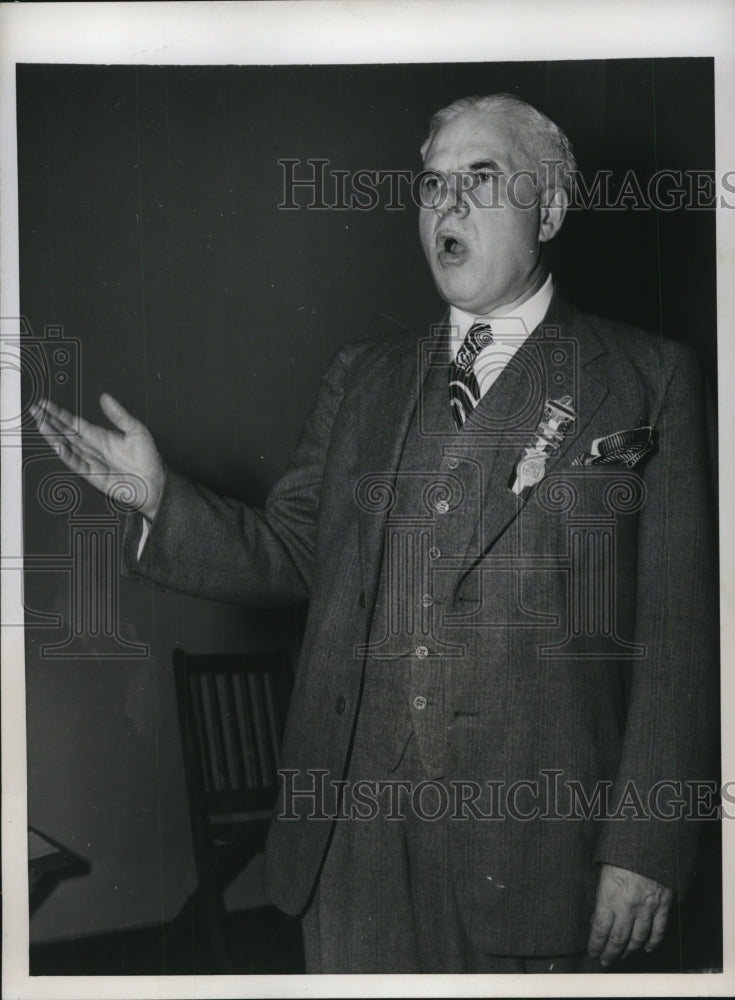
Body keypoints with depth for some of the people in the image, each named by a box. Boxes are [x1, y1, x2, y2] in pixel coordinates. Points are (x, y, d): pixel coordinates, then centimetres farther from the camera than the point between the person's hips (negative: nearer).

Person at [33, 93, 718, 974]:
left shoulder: (649, 380, 1)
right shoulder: (361, 380, 13)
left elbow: (676, 631, -4)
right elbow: (288, 554, 13)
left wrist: (646, 848, -9)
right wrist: (160, 499, -4)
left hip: (537, 836, -3)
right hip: (356, 824, 3)